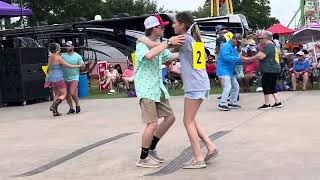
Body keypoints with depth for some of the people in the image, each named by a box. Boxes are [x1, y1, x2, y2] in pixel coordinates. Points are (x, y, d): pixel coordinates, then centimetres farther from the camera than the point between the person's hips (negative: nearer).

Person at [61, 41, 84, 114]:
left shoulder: (77, 56, 0)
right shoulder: (63, 55, 7)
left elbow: (82, 66, -1)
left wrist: (82, 65, -23)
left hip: (74, 78, -4)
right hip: (65, 78, 4)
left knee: (72, 93, -18)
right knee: (67, 95, 6)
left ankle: (77, 105, 7)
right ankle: (71, 108, 23)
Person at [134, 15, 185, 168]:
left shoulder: (158, 44, 12)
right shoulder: (141, 44, -14)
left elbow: (169, 57, 29)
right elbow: (149, 55, -37)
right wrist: (168, 43, -34)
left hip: (158, 88, 9)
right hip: (146, 89, -9)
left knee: (170, 117, 11)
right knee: (153, 124, -12)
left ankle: (151, 149, 23)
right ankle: (142, 159, 2)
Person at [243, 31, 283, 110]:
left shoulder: (268, 46, -14)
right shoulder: (273, 45, 20)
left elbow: (260, 56, -20)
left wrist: (249, 59, -10)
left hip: (269, 70, -10)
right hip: (275, 69, 10)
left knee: (266, 86, -2)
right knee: (272, 87, 15)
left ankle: (267, 104, 3)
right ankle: (278, 102, 14)